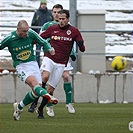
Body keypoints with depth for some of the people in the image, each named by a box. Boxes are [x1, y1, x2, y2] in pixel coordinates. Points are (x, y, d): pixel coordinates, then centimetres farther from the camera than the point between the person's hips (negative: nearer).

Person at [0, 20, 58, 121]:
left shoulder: (31, 34, -4)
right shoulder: (9, 38, -11)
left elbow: (43, 42, 6)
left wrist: (49, 49, -13)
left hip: (32, 63, 4)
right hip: (20, 66, -4)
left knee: (36, 90, -4)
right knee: (33, 82, -31)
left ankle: (19, 107, 16)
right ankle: (48, 96, -56)